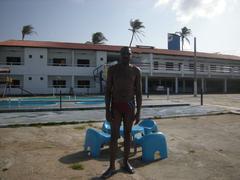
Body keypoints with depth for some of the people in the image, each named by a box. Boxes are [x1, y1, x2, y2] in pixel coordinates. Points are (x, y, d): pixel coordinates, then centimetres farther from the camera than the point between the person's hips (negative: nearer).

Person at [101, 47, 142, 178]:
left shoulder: (136, 70, 1)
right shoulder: (112, 69, 0)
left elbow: (139, 92, 1)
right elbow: (108, 91, -3)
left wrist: (138, 112, -4)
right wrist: (107, 110, -10)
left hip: (130, 106, 1)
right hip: (116, 106, -1)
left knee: (127, 134, 9)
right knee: (114, 136, -2)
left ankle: (125, 162, 24)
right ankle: (112, 167, 7)